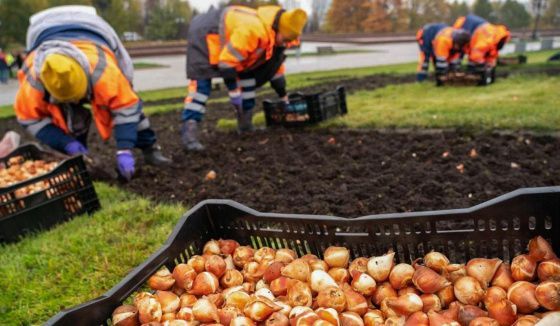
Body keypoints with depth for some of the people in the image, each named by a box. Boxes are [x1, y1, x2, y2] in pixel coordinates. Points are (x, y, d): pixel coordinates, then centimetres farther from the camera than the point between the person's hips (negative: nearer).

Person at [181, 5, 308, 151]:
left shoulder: (274, 35, -4)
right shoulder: (252, 30, -37)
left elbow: (274, 64, 11)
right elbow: (228, 60, -36)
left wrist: (283, 95, 16)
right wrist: (233, 90, -29)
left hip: (224, 35, 10)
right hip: (203, 34, -10)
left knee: (247, 74, 7)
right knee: (201, 83, -21)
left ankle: (246, 123, 15)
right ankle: (188, 131, -25)